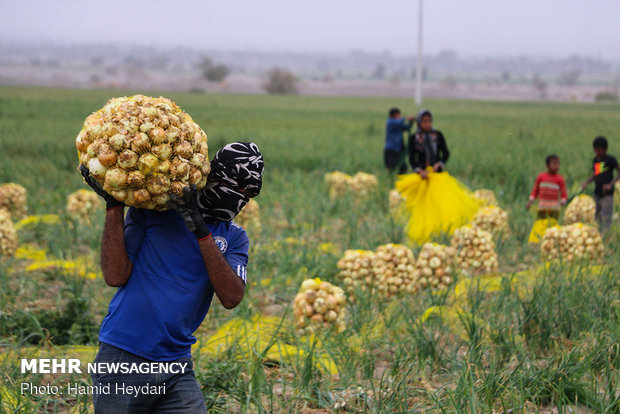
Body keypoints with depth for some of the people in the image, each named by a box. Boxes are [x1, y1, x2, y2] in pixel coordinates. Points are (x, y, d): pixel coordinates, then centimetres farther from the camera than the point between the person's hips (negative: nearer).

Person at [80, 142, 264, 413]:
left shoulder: (233, 238, 9)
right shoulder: (151, 207, -1)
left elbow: (231, 298, -9)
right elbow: (116, 276, -8)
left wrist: (202, 232, -17)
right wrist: (113, 205, -14)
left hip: (177, 365, 3)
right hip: (123, 359, -3)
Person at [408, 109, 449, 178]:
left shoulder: (438, 135, 8)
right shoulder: (413, 138, 4)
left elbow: (446, 153, 8)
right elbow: (412, 158, 0)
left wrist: (440, 163, -12)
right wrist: (419, 170, -17)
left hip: (437, 170, 1)